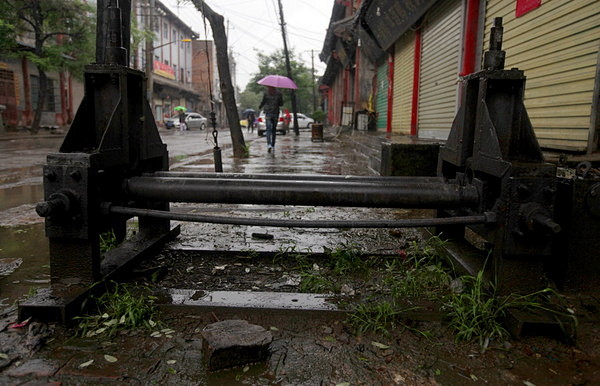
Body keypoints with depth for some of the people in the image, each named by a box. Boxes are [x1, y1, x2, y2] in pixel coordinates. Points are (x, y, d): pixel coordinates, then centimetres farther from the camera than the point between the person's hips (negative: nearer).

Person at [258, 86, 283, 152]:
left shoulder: (265, 93, -4)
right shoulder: (278, 93, 2)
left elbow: (263, 102, -4)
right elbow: (281, 104, 3)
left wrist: (260, 106, 17)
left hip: (268, 113, -2)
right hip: (276, 113, 2)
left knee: (268, 129, -6)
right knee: (274, 129, 12)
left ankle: (269, 144, -26)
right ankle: (273, 146, 15)